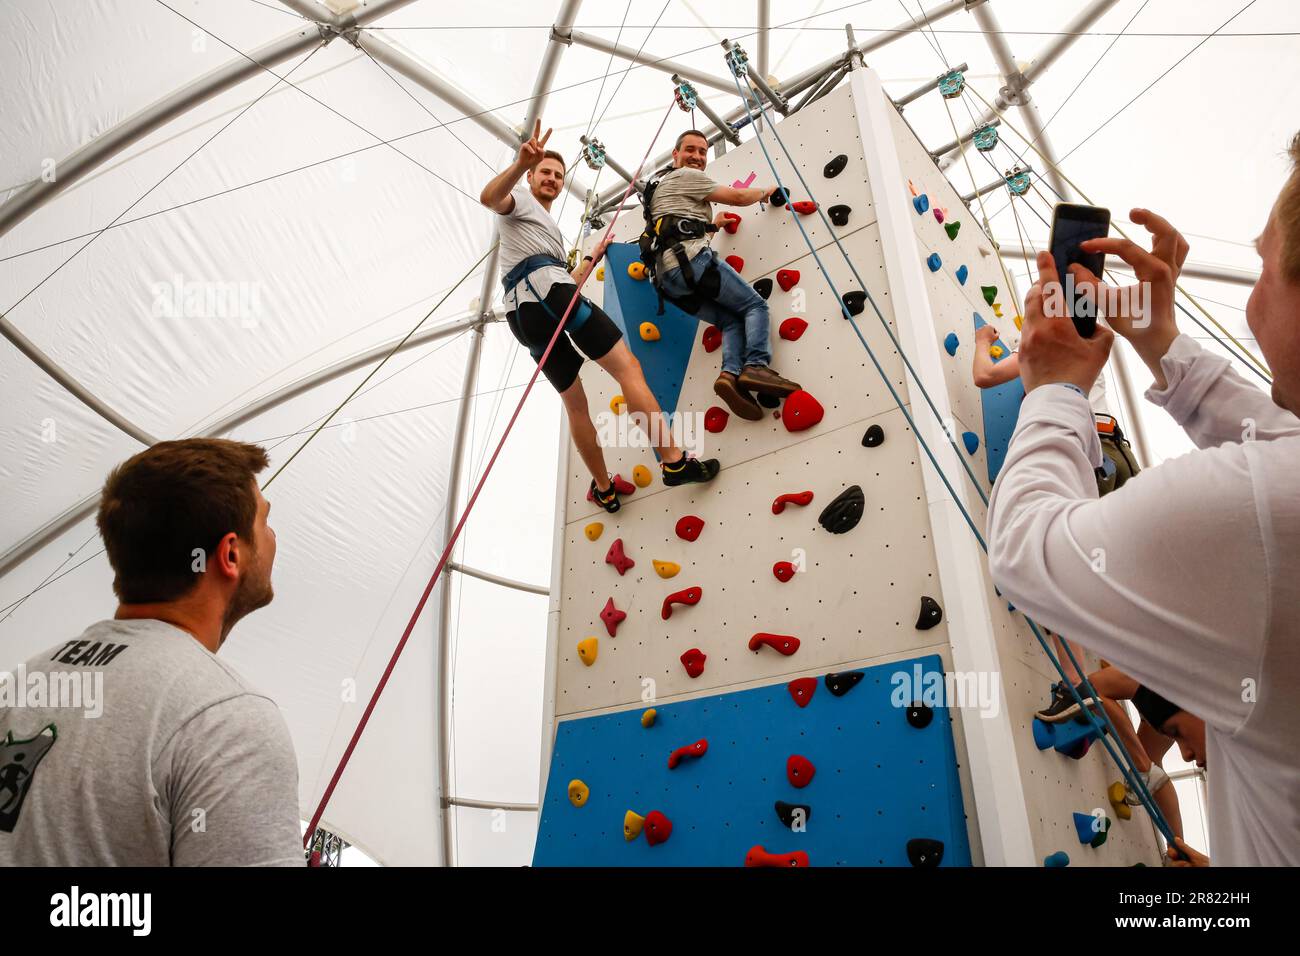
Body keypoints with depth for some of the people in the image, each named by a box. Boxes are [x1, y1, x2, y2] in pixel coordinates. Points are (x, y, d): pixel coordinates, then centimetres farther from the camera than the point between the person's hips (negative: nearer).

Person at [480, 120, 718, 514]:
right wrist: (521, 163, -30)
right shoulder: (520, 201, 14)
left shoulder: (547, 227, 40)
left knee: (575, 403, 13)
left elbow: (567, 284, 38)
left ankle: (604, 489, 16)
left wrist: (593, 256, 45)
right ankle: (673, 460, -27)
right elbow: (489, 197, -13)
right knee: (627, 366, -16)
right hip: (543, 288, -10)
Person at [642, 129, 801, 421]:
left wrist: (712, 225, 47)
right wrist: (764, 191, 24)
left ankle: (731, 373, -24)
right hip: (691, 259, -8)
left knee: (732, 320, 4)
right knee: (755, 305, -4)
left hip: (667, 277, 8)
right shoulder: (686, 176, 7)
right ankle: (757, 366, -28)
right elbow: (737, 197, 5)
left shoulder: (661, 187, 36)